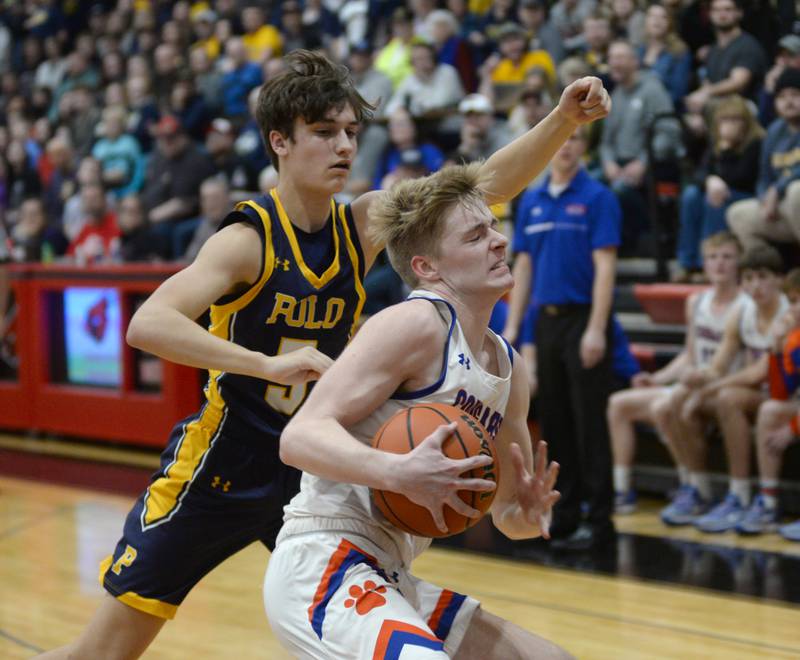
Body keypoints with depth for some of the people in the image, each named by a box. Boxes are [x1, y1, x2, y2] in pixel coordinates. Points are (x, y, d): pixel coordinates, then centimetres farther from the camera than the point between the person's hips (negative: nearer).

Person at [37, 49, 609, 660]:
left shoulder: (365, 225, -3)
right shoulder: (248, 239, -19)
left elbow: (485, 185, -11)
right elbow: (148, 324, -33)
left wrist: (564, 121, -27)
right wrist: (268, 363, -44)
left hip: (310, 470, 5)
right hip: (219, 470, -5)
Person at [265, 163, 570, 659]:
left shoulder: (508, 366, 14)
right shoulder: (417, 323, -11)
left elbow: (505, 509, 21)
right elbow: (299, 436, -19)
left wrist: (527, 514, -2)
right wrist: (399, 472, -34)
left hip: (388, 579, 10)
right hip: (322, 567, -10)